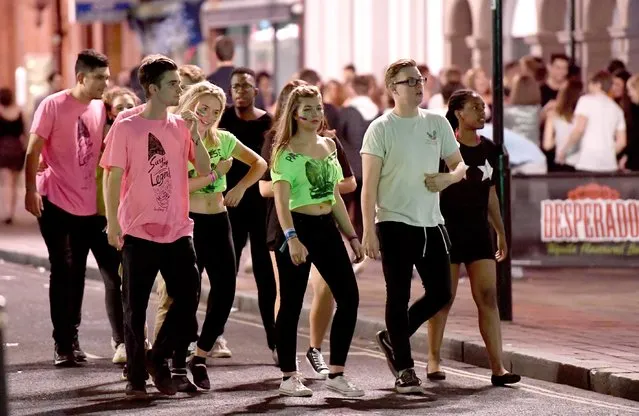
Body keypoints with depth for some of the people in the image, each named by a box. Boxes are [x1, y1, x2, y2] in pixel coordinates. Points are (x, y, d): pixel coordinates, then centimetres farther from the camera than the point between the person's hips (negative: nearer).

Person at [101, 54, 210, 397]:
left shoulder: (180, 125, 7)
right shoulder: (126, 127, -5)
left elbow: (205, 170, 3)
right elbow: (113, 178, -5)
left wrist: (194, 135, -10)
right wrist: (112, 224, -10)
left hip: (178, 231, 4)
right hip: (139, 231, -4)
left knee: (187, 301, 0)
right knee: (135, 308, 3)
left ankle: (160, 360, 21)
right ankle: (136, 376, 14)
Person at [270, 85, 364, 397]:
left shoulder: (329, 146, 12)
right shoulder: (287, 152, -8)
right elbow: (281, 199, -18)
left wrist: (351, 235, 17)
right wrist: (291, 238, -29)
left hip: (327, 229, 7)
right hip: (299, 228, -7)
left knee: (349, 298, 1)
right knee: (292, 304, 0)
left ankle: (336, 374, 7)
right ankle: (289, 377, 9)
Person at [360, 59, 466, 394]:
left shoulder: (437, 123, 8)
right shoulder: (381, 128, -5)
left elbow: (459, 165, 17)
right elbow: (369, 184, -7)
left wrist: (448, 178, -8)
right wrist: (368, 230, -14)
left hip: (430, 222, 5)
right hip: (394, 223, -5)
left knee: (440, 293, 4)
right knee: (399, 296, -1)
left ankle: (393, 339, 25)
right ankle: (404, 370, 5)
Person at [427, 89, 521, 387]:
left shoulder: (488, 149, 10)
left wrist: (500, 232, 19)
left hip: (478, 231, 5)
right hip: (447, 230, -5)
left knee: (488, 298, -2)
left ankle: (497, 367, -5)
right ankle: (433, 361, 17)